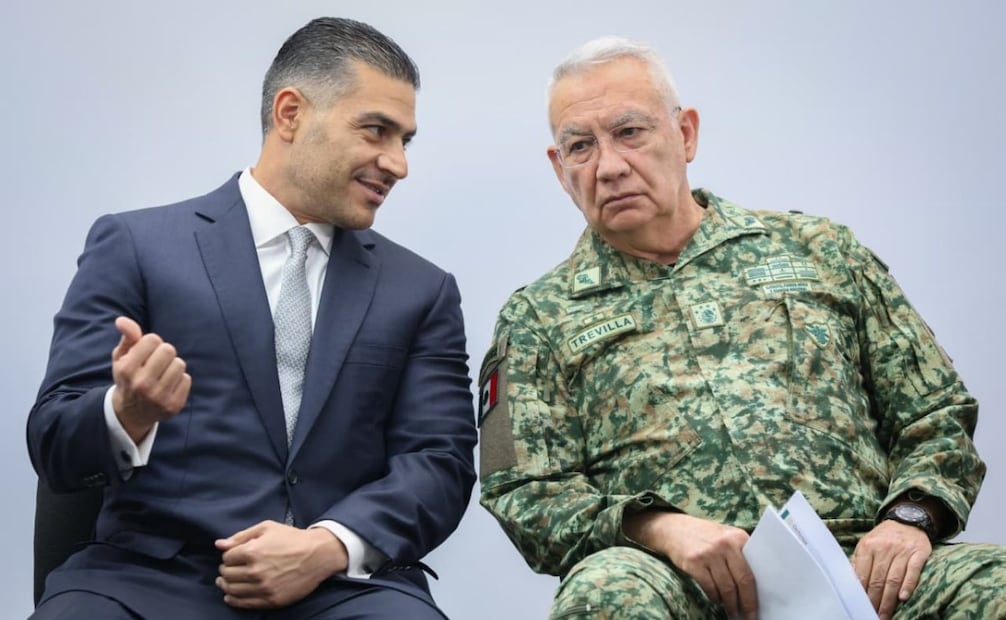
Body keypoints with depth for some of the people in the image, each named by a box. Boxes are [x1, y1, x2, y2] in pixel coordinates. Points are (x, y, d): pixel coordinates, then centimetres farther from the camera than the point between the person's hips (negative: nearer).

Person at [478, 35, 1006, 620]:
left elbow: (936, 416, 18)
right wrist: (657, 526, -14)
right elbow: (525, 492, 5)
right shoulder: (538, 317, 16)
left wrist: (910, 517, -4)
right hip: (678, 573, -1)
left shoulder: (818, 249, 19)